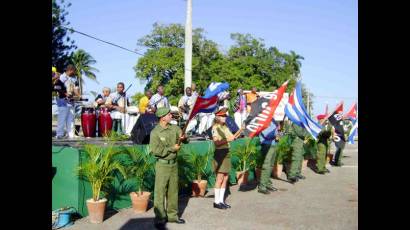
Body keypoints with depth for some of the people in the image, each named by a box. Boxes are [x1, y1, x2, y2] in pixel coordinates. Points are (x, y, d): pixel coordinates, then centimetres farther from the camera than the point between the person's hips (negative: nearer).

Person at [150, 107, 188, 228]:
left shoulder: (174, 128, 3)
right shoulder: (155, 132, -12)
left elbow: (186, 140, 3)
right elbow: (156, 150, -19)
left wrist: (183, 138, -20)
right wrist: (172, 149, -14)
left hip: (174, 163, 5)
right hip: (162, 164, -5)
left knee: (173, 191, 13)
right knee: (160, 192, -1)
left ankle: (172, 215, 24)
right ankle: (160, 218, 7)